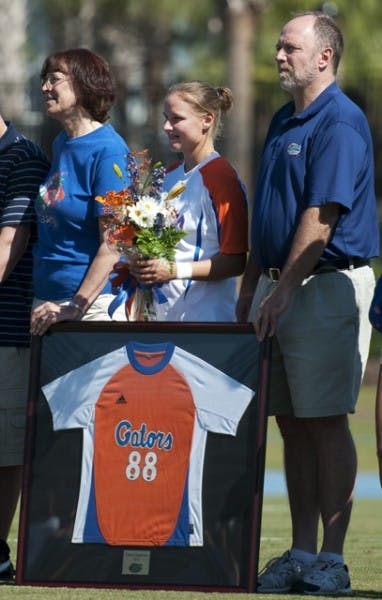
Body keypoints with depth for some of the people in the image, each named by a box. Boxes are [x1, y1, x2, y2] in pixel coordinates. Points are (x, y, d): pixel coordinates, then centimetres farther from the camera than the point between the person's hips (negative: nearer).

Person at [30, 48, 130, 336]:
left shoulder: (108, 152, -12)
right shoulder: (61, 144, 14)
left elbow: (111, 246, -16)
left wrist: (76, 307, -20)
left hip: (92, 302, -8)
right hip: (46, 298, 8)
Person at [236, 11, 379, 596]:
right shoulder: (283, 121, 17)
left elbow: (321, 216, -18)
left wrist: (284, 290, -19)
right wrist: (252, 284, 18)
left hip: (327, 284, -9)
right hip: (280, 286, 9)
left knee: (326, 422, -7)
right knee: (292, 423, 7)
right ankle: (302, 553, 10)